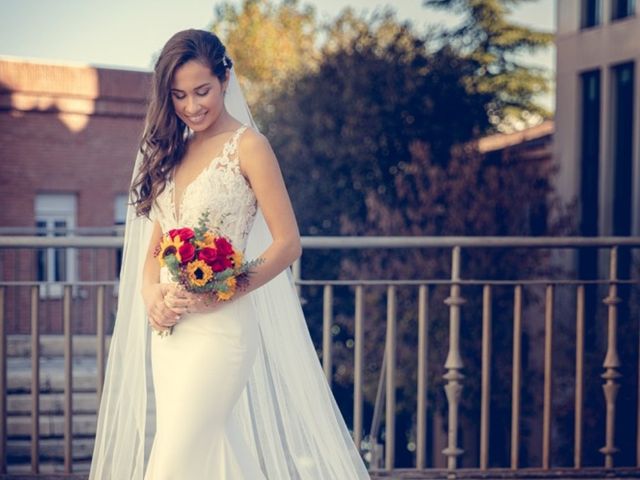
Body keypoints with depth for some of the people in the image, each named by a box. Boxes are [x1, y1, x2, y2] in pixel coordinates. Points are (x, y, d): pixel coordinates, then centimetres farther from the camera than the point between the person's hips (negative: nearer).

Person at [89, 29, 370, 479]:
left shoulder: (247, 146, -5)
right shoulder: (173, 151, 14)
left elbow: (288, 243, -9)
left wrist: (219, 293, -17)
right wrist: (152, 294, -4)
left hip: (219, 328, -7)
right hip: (168, 330, 7)